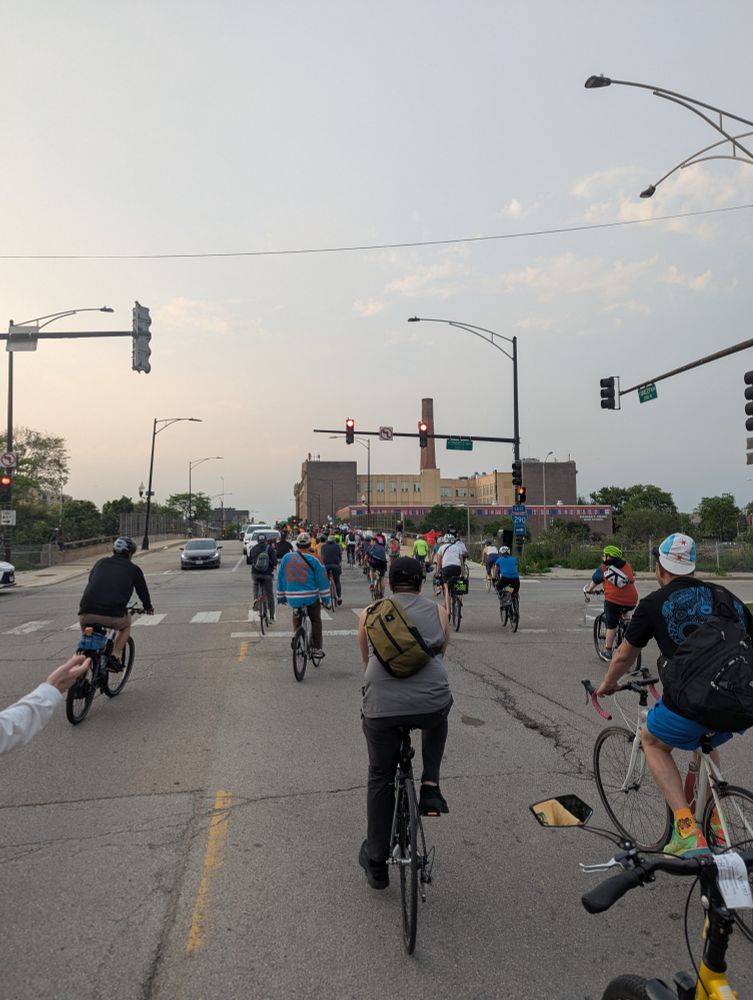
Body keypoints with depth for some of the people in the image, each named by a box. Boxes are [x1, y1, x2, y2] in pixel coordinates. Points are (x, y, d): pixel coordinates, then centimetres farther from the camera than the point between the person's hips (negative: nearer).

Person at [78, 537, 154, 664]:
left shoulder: (101, 562, 24)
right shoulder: (133, 569, 16)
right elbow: (142, 590, 29)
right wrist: (148, 607, 50)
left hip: (86, 614, 3)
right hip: (113, 616, -3)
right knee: (126, 625, 30)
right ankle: (115, 656, 13)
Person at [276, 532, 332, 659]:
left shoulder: (286, 558, 0)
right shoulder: (313, 561, -9)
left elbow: (280, 578, 9)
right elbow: (322, 581, -7)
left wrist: (281, 596, 19)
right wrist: (326, 599, 2)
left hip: (293, 599, 2)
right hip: (311, 598, -2)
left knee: (296, 621, 24)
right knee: (316, 621, 15)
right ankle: (317, 649, 14)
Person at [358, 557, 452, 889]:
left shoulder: (369, 613, 17)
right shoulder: (438, 612, 16)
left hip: (382, 707, 0)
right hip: (430, 705, 0)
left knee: (380, 780, 21)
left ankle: (375, 864, 32)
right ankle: (430, 787, 23)